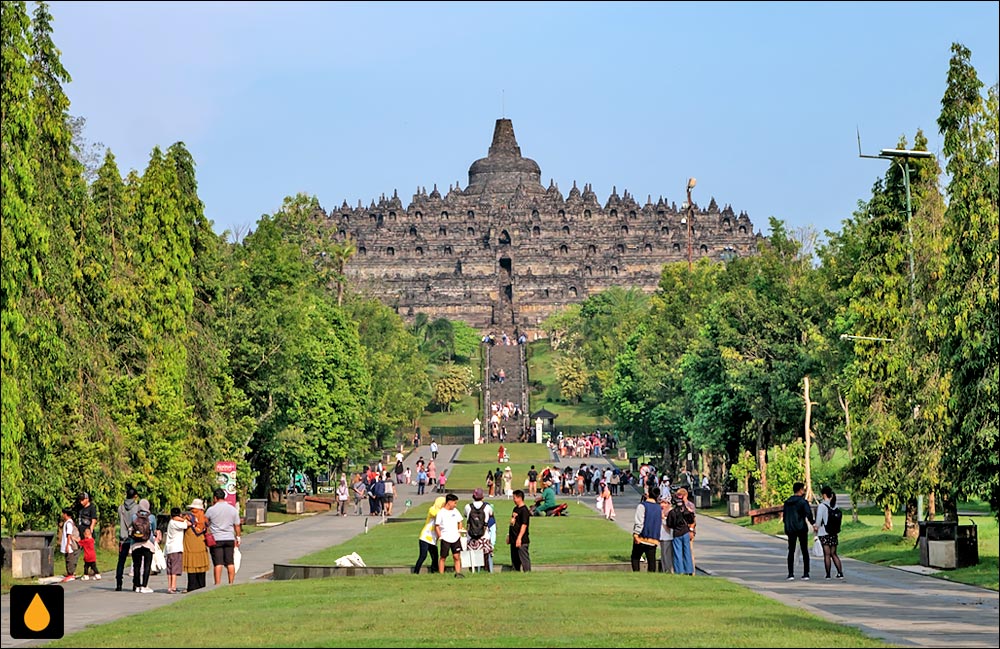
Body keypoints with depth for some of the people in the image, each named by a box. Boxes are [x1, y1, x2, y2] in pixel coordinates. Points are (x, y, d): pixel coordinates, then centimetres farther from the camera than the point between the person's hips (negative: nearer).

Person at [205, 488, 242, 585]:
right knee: (230, 563, 6)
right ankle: (231, 583, 8)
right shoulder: (233, 509, 3)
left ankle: (218, 584, -5)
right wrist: (238, 538, 18)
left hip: (216, 540, -3)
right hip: (229, 539, 3)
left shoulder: (211, 510, -6)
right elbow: (237, 525, 8)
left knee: (218, 563, -3)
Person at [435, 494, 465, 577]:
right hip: (445, 539, -4)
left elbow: (459, 522, 20)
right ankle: (441, 574, 7)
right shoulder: (441, 513, -7)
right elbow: (436, 526, -6)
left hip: (455, 538, 4)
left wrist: (459, 532, 10)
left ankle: (458, 572, 4)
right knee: (443, 557, 3)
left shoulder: (455, 511, 8)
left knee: (457, 556, 0)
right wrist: (440, 537, -9)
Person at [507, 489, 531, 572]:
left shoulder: (524, 510, -14)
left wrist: (519, 538, -23)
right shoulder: (515, 509, 15)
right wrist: (509, 535, 21)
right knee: (514, 558, 14)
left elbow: (524, 525, -19)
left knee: (524, 558, -7)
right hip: (513, 539, 10)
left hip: (522, 540, -10)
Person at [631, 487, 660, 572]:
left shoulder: (642, 506, -9)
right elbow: (660, 523, 18)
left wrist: (636, 534, -15)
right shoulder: (658, 508, 10)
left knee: (635, 558, 7)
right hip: (654, 539, 5)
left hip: (642, 538, -5)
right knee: (651, 560, 6)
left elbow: (639, 521, -15)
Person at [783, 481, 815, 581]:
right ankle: (806, 574, 2)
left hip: (790, 530, 3)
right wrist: (813, 523, -2)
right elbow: (809, 514, -17)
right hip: (802, 529, -3)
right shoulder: (803, 502, -9)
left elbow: (784, 516, 10)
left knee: (791, 551, 7)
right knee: (805, 551, 5)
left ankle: (791, 574, -1)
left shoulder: (787, 502, 7)